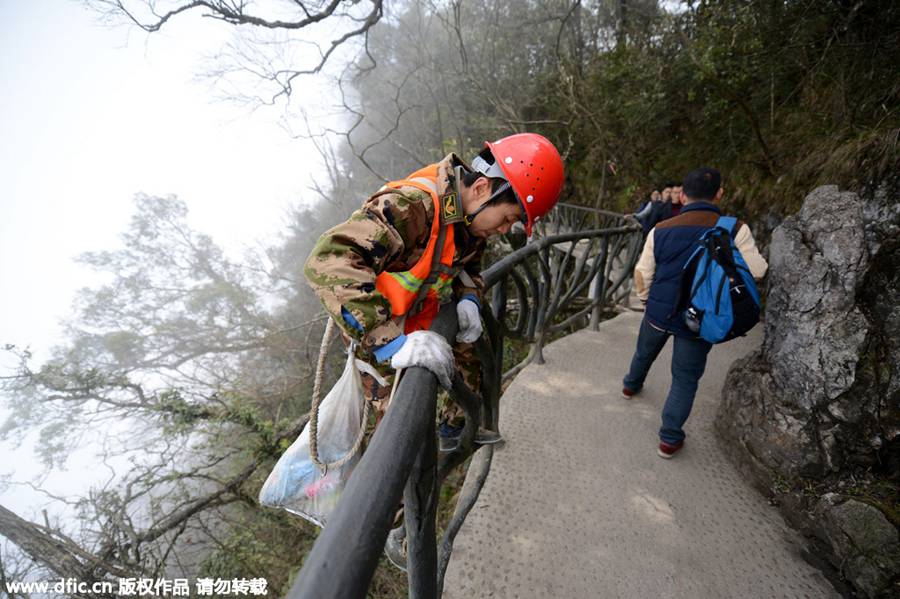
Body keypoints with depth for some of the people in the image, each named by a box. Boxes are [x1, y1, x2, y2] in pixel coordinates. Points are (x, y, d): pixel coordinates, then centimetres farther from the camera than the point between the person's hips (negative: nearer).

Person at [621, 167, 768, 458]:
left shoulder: (661, 230, -6)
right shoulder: (735, 230, -13)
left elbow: (642, 274, -1)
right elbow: (757, 272, -9)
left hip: (658, 312, 3)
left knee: (644, 352, 29)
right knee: (685, 380, 11)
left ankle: (631, 385, 56)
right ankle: (669, 439, 18)